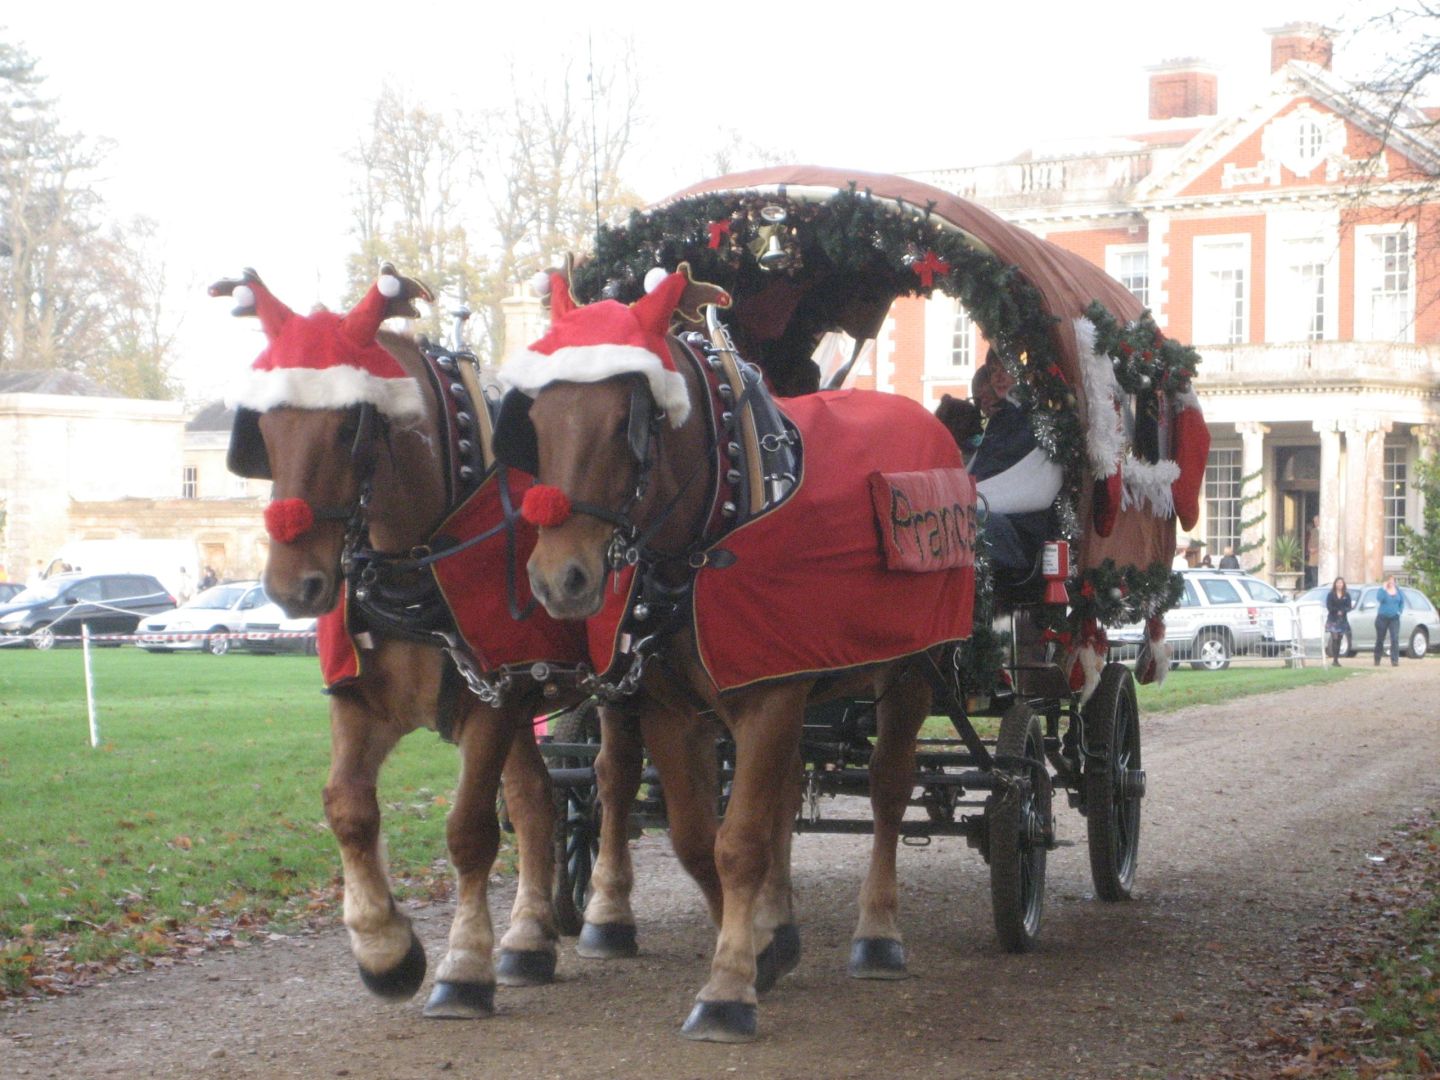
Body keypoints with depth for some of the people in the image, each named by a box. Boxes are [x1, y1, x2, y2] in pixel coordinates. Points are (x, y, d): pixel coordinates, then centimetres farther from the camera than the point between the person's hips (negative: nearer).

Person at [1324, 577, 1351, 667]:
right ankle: (1334, 660, -18)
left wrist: (1342, 611, -17)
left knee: (1339, 640, 3)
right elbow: (1329, 607, -5)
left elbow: (1349, 607, 0)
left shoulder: (1346, 595, 8)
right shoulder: (1330, 595, 2)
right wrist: (1337, 611, -13)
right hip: (1332, 619, -3)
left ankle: (1336, 660, 7)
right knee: (1334, 638, -14)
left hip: (1342, 619, 3)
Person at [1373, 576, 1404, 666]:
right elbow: (1380, 598, -22)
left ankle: (1395, 660, -16)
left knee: (1395, 639, -13)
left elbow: (1402, 602, 15)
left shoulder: (1398, 591, 8)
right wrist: (1384, 589, -23)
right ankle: (1377, 660, 19)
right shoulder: (1382, 590, -2)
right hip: (1382, 618, -1)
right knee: (1380, 639, 6)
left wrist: (1399, 611, 1)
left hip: (1394, 618, 2)